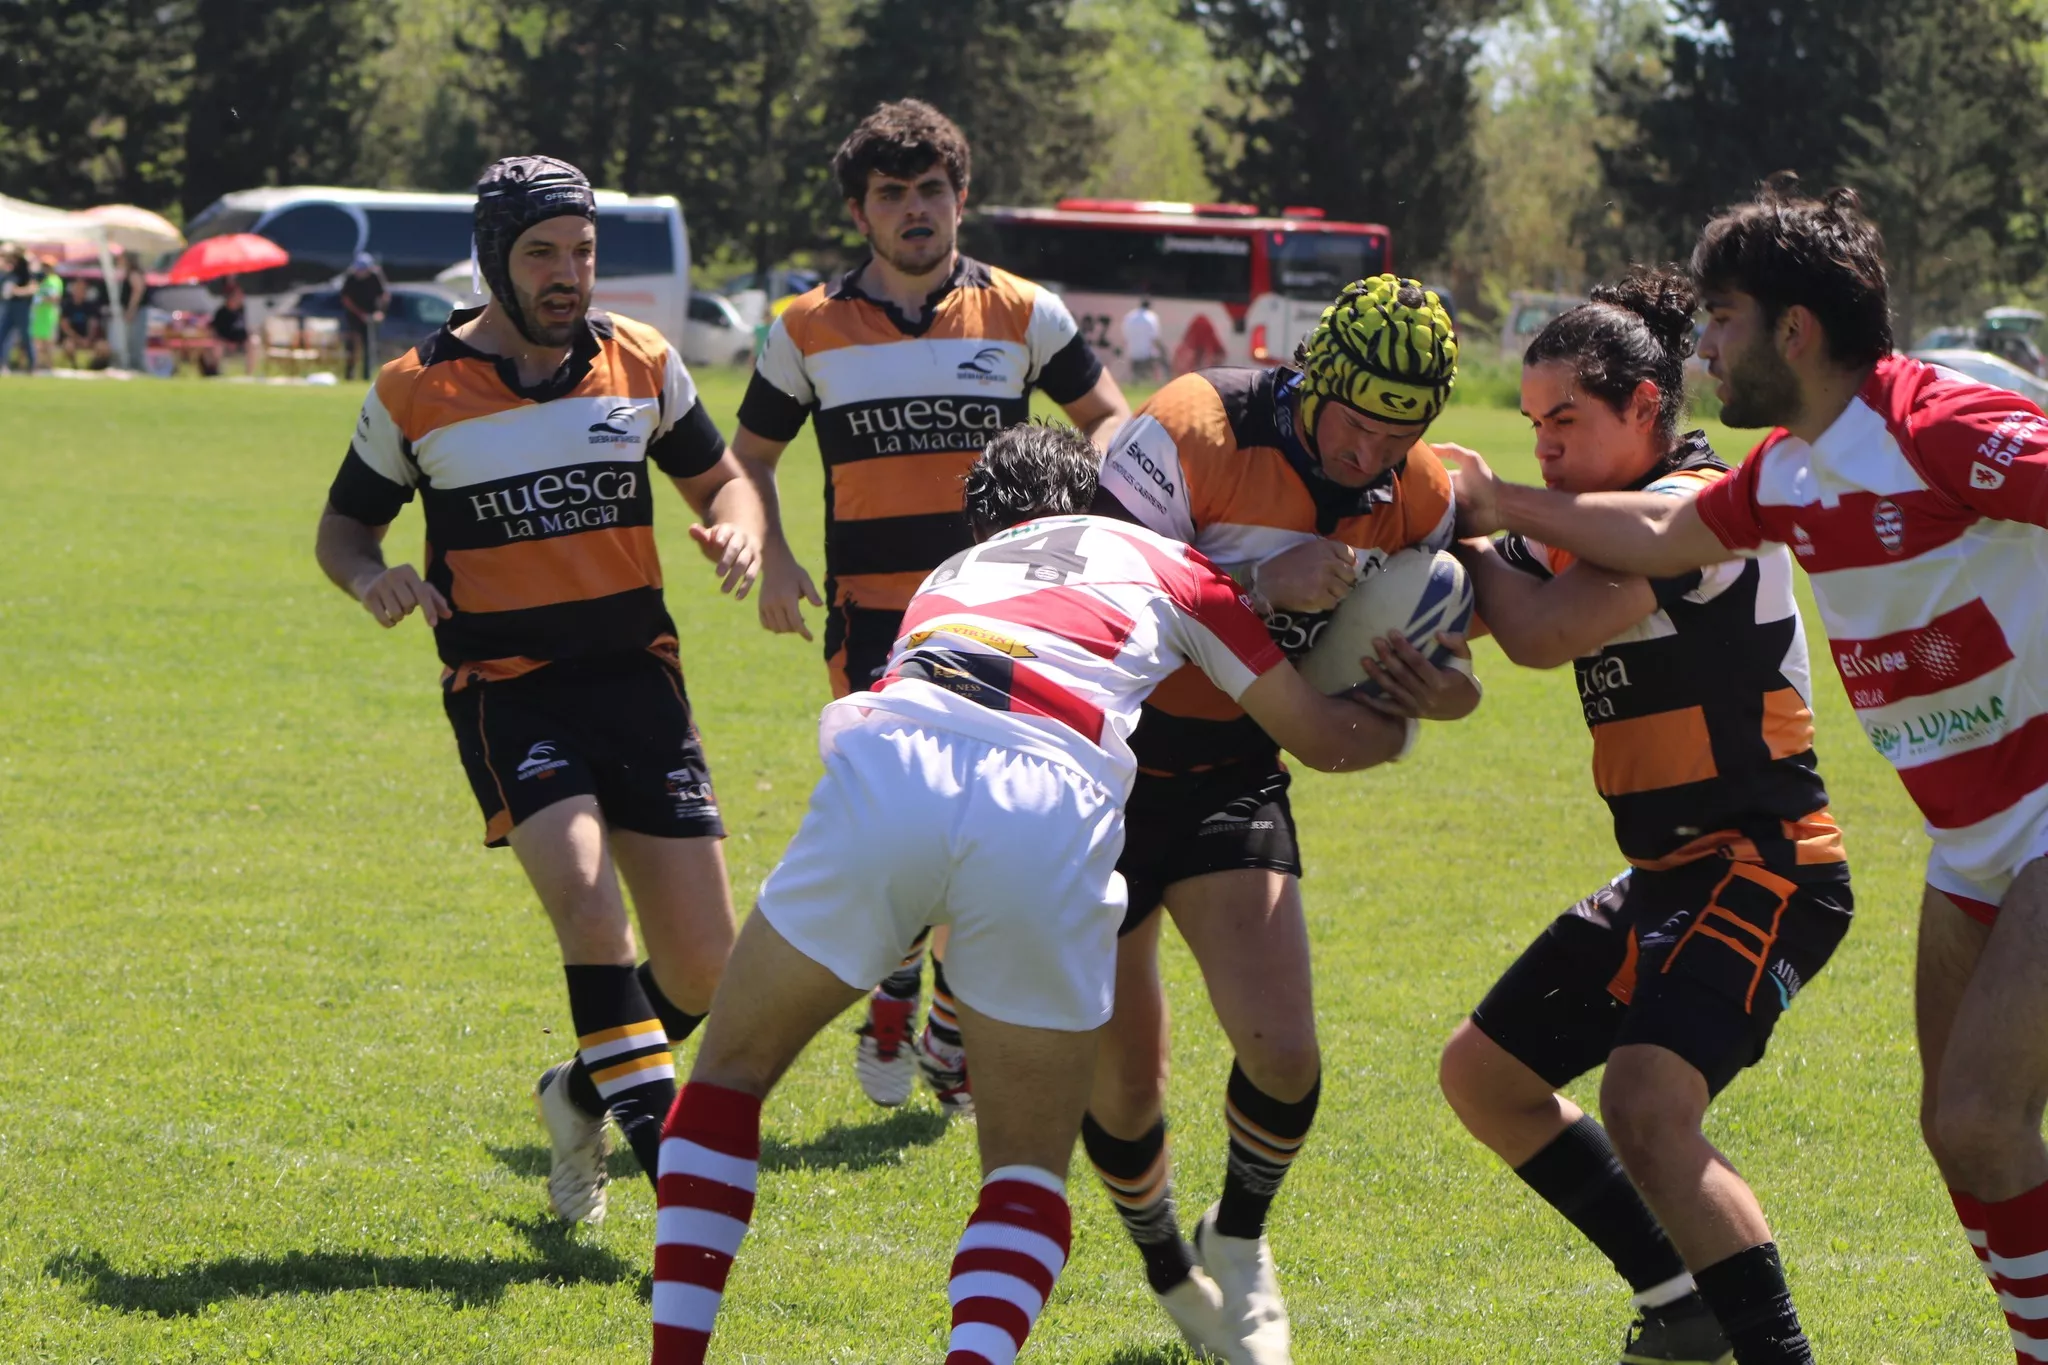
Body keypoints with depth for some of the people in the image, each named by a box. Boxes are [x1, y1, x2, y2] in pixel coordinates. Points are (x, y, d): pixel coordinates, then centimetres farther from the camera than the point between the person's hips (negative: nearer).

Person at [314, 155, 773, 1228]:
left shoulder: (642, 364, 4)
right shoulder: (416, 393, -3)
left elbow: (718, 478, 17)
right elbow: (344, 527, 10)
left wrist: (738, 529, -6)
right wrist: (372, 579, -13)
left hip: (637, 679, 3)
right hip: (506, 689, -3)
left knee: (704, 967, -1)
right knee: (586, 897, -29)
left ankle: (584, 1093, 28)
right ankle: (659, 1129, -26)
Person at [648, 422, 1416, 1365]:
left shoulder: (947, 578, 39)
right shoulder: (1163, 564, 31)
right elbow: (1320, 736, 34)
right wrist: (1405, 720, 55)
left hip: (886, 766, 2)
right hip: (1050, 817, -2)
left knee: (732, 1069, 24)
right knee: (1028, 1172, 15)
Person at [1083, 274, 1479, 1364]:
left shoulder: (1417, 495, -6)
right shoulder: (1194, 429, -23)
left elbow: (1400, 651, 8)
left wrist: (1444, 691, -16)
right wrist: (1261, 584, -34)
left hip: (1235, 776, 4)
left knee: (1282, 1051, -13)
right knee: (1124, 1084, 0)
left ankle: (1238, 1247, 17)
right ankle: (1168, 1269, 30)